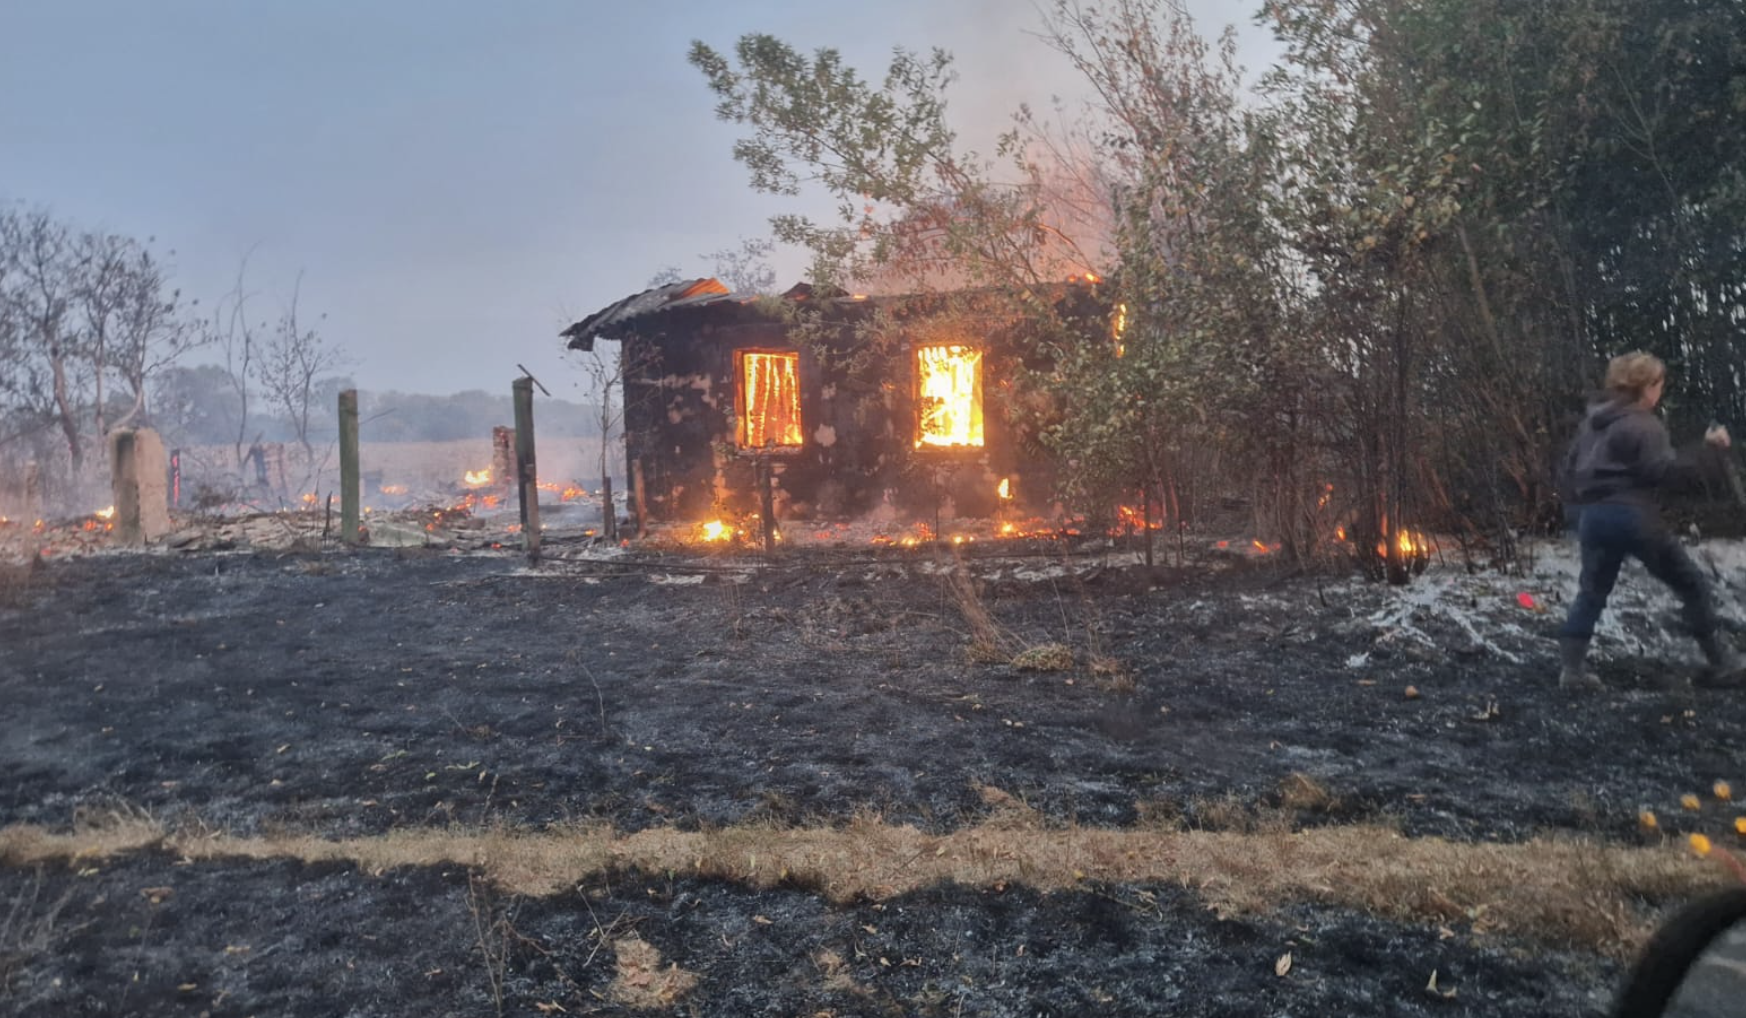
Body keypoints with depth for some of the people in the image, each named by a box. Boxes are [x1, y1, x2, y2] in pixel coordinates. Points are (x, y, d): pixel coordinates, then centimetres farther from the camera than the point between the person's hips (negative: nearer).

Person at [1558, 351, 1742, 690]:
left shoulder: (1591, 422, 15)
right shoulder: (1644, 425, -8)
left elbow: (1570, 469, 19)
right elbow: (1662, 470, -17)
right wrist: (1705, 448, -16)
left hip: (1593, 516, 6)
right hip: (1634, 516, -6)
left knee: (1591, 592, 12)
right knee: (1692, 585, 9)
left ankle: (1571, 668, 2)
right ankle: (1722, 663, 15)